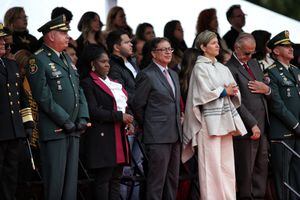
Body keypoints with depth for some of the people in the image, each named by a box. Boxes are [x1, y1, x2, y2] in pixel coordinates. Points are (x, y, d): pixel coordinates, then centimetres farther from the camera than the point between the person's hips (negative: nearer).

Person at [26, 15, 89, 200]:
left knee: (71, 179, 8)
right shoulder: (39, 60, -8)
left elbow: (79, 90, 18)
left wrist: (83, 118, 4)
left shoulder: (67, 59, 17)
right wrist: (66, 121, -14)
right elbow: (44, 97, -15)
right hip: (54, 130, -8)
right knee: (55, 180, -7)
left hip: (74, 130, 8)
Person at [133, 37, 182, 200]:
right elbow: (138, 105, -6)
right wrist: (148, 126, 3)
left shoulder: (173, 75, 17)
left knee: (172, 179, 9)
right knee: (157, 180, -8)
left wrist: (178, 124, 16)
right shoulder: (147, 75, -8)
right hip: (158, 136, -8)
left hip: (174, 136, 8)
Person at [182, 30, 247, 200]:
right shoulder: (200, 68, -2)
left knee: (227, 163, 5)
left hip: (225, 118, 7)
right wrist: (224, 91, -4)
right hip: (210, 120, -7)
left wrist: (232, 91, -7)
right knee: (212, 163, -8)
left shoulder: (223, 68, 17)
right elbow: (205, 93, -12)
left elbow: (235, 92, 14)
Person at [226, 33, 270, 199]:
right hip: (246, 128, -8)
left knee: (261, 167, 8)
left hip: (262, 127, 8)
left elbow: (270, 96, 22)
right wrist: (253, 125, -16)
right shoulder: (230, 69, -9)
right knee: (246, 170, -3)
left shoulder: (255, 63, 18)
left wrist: (267, 90, -2)